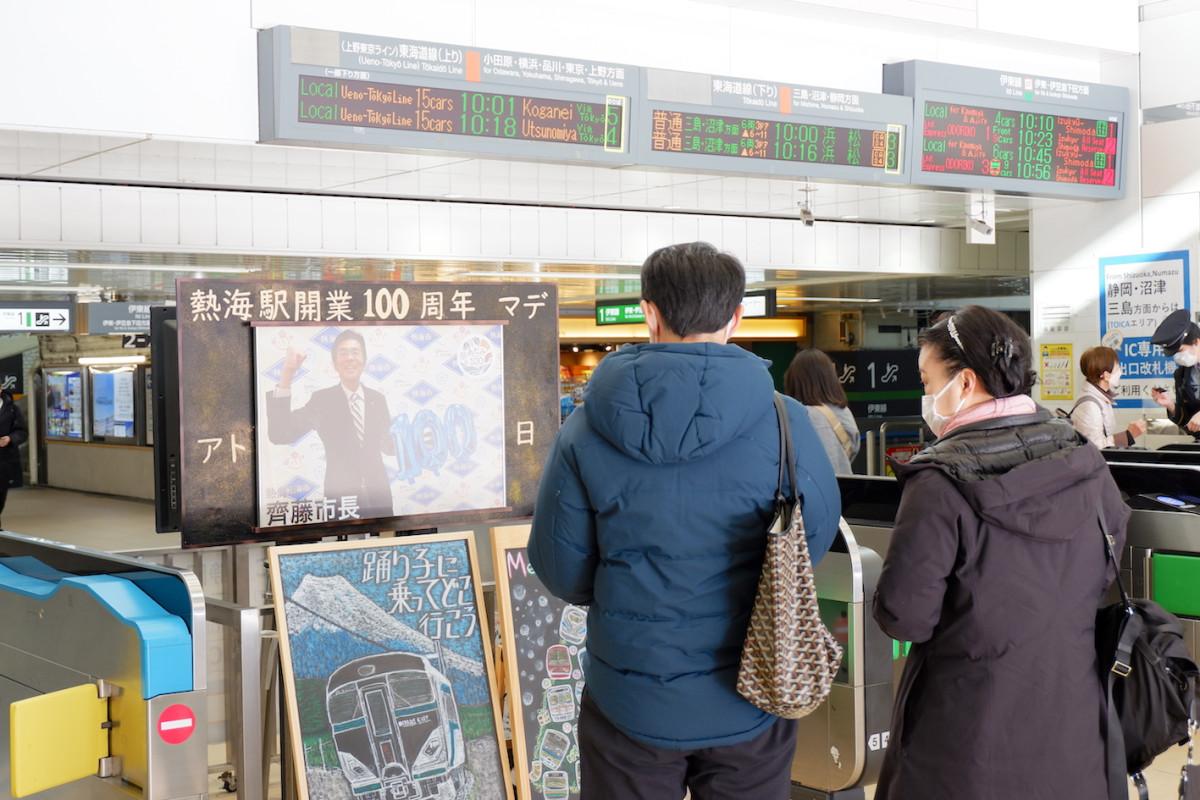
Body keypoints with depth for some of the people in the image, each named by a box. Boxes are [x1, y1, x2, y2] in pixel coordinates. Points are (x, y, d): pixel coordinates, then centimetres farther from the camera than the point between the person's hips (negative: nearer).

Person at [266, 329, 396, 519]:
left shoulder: (378, 399, 4)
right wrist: (286, 378, -24)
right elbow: (279, 435, -17)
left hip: (378, 494, 3)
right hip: (340, 497, -3)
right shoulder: (322, 399, -5)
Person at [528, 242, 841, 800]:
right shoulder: (785, 423, -14)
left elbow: (559, 570, -4)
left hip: (628, 705, 0)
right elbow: (816, 539, 0)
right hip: (749, 702, 0)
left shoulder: (584, 429, -12)